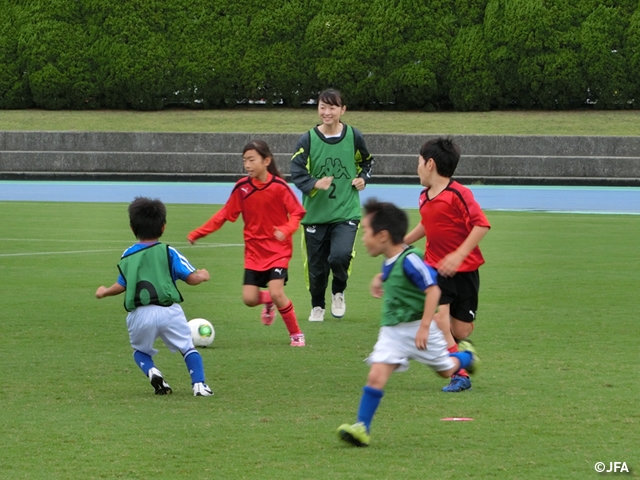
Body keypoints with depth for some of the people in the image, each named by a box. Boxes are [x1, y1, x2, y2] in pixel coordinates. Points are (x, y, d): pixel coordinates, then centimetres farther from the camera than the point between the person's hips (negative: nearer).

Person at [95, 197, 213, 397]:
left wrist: (104, 292, 33)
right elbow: (191, 278, 0)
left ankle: (151, 371, -6)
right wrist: (202, 276, 23)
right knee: (188, 348, 12)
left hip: (140, 315, 1)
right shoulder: (168, 252, 4)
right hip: (168, 311, -1)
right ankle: (199, 384, -4)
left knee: (140, 350, 23)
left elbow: (121, 286, 12)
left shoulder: (127, 256, 11)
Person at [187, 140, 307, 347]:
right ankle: (268, 302, 32)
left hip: (278, 249, -4)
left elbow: (296, 213, -9)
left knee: (276, 293, -18)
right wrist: (198, 233, -2)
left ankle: (296, 334, 2)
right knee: (249, 298, -6)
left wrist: (286, 230, -29)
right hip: (254, 250, 4)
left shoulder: (279, 186, -14)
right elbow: (225, 214, 2)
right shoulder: (242, 187, -4)